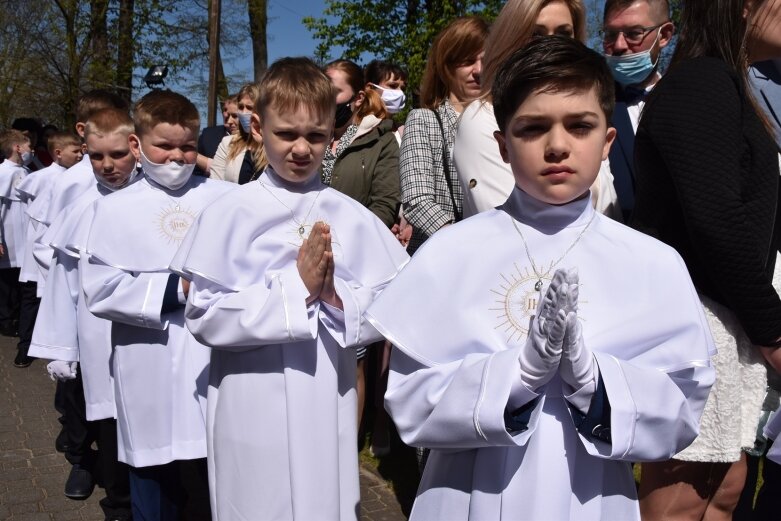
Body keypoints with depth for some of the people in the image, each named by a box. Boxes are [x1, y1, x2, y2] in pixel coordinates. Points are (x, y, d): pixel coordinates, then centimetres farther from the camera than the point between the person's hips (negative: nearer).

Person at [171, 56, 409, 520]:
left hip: (329, 408, 2)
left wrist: (337, 296, -18)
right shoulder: (230, 215, -7)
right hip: (253, 412, -2)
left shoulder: (353, 218, -1)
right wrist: (296, 288, -17)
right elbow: (204, 317, -12)